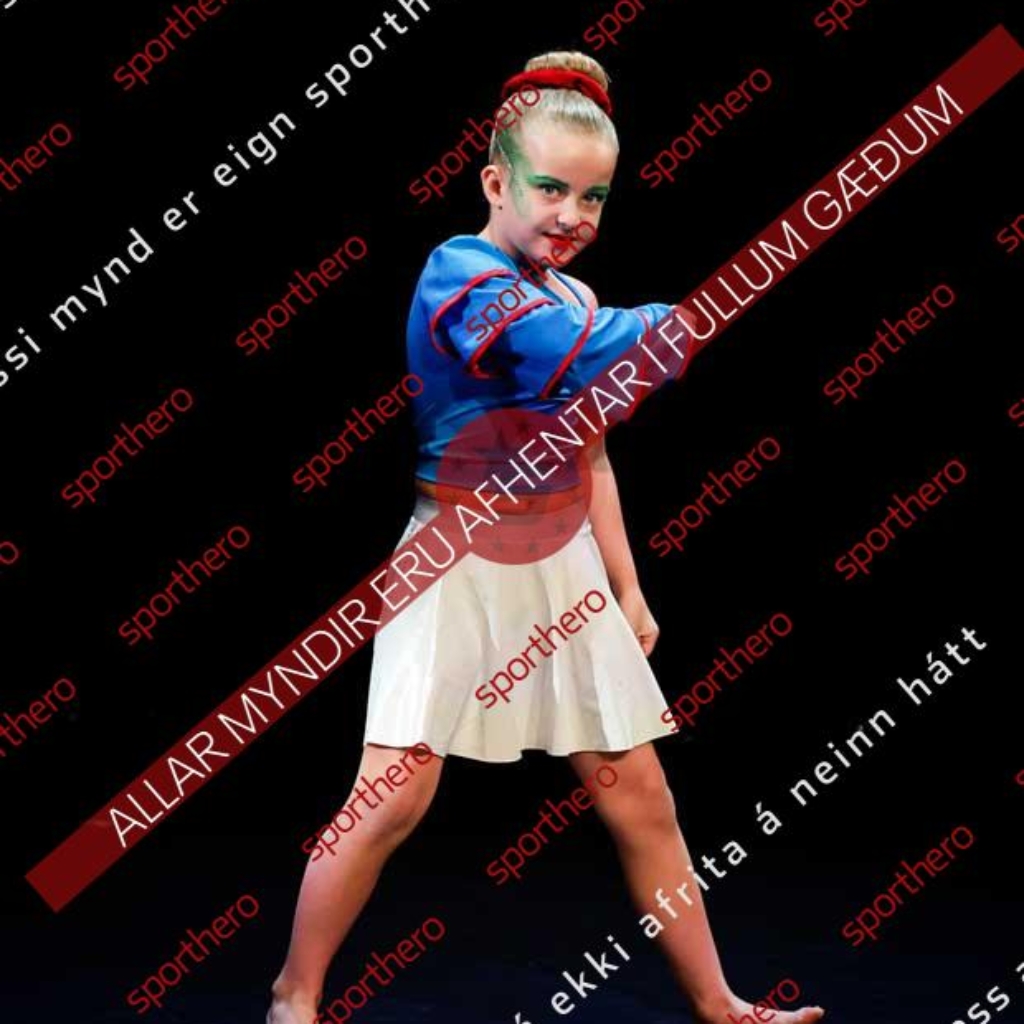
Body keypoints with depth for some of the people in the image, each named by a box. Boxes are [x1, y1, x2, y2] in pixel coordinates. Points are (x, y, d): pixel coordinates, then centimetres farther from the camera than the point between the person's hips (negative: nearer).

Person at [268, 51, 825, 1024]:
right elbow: (590, 353, -31)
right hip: (461, 558, -7)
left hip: (563, 565, 7)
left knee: (641, 798, 9)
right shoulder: (458, 276, -14)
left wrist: (625, 587, 13)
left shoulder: (575, 301, 11)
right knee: (394, 797, -9)